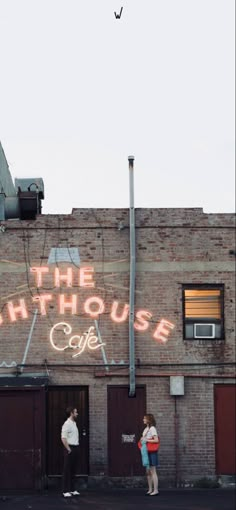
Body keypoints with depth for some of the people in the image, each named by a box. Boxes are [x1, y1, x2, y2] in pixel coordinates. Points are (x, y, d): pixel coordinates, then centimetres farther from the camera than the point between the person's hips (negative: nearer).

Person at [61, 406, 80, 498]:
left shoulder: (74, 423, 15)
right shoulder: (67, 424, -13)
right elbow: (63, 438, -19)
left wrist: (75, 449, 14)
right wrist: (68, 449, -19)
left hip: (75, 448, 9)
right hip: (70, 449, -9)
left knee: (73, 470, 12)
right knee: (67, 470, -5)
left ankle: (72, 489, 18)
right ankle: (65, 491, -4)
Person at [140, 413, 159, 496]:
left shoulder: (152, 429, -10)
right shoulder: (146, 429, 16)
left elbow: (156, 440, -18)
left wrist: (146, 440, -16)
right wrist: (142, 440, 5)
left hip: (152, 452, -9)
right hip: (146, 452, 9)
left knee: (153, 471, -7)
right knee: (148, 471, 10)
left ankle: (155, 490, -4)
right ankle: (150, 489, 16)